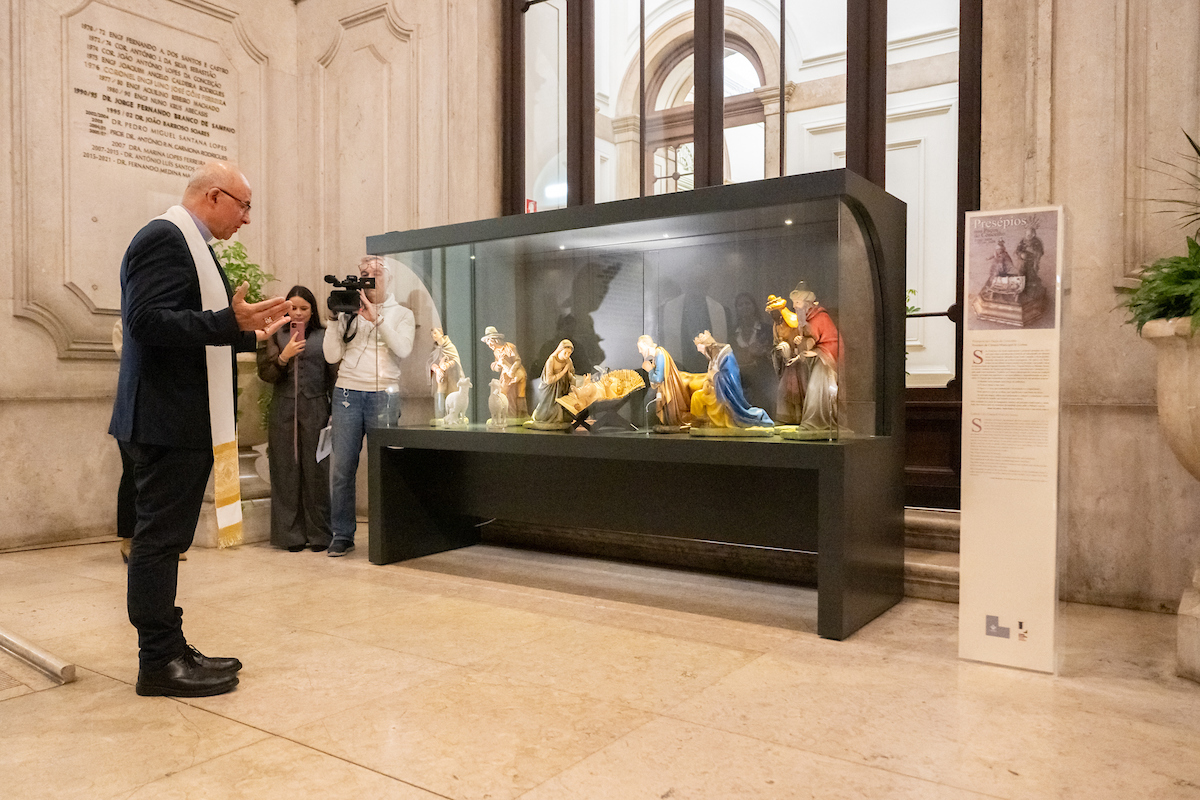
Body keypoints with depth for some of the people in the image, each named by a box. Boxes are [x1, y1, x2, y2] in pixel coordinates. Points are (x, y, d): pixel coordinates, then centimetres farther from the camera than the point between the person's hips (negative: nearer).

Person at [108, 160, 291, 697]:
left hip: (187, 425, 10)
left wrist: (251, 334, 21)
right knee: (160, 538, -3)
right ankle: (159, 662, 7)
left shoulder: (191, 244, 20)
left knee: (164, 539, 14)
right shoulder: (164, 238, -12)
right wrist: (230, 321, -28)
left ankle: (169, 650, 24)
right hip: (166, 421, -10)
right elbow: (146, 320, -23)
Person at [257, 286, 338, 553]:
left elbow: (332, 375, 8)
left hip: (315, 409, -1)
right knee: (286, 471, 2)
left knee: (316, 470, -1)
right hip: (284, 410, 1)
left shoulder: (324, 337, 9)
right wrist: (284, 356, -10)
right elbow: (265, 373, 6)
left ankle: (319, 533, 7)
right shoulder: (277, 337, 11)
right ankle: (291, 535, 10)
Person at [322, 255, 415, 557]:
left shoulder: (401, 314, 12)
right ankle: (342, 535, 7)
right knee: (341, 466, -2)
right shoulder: (348, 312, 14)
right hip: (348, 392, 2)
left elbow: (403, 349, -7)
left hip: (384, 394, -1)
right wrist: (336, 318, 0)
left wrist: (376, 317, -11)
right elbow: (332, 355, 7)